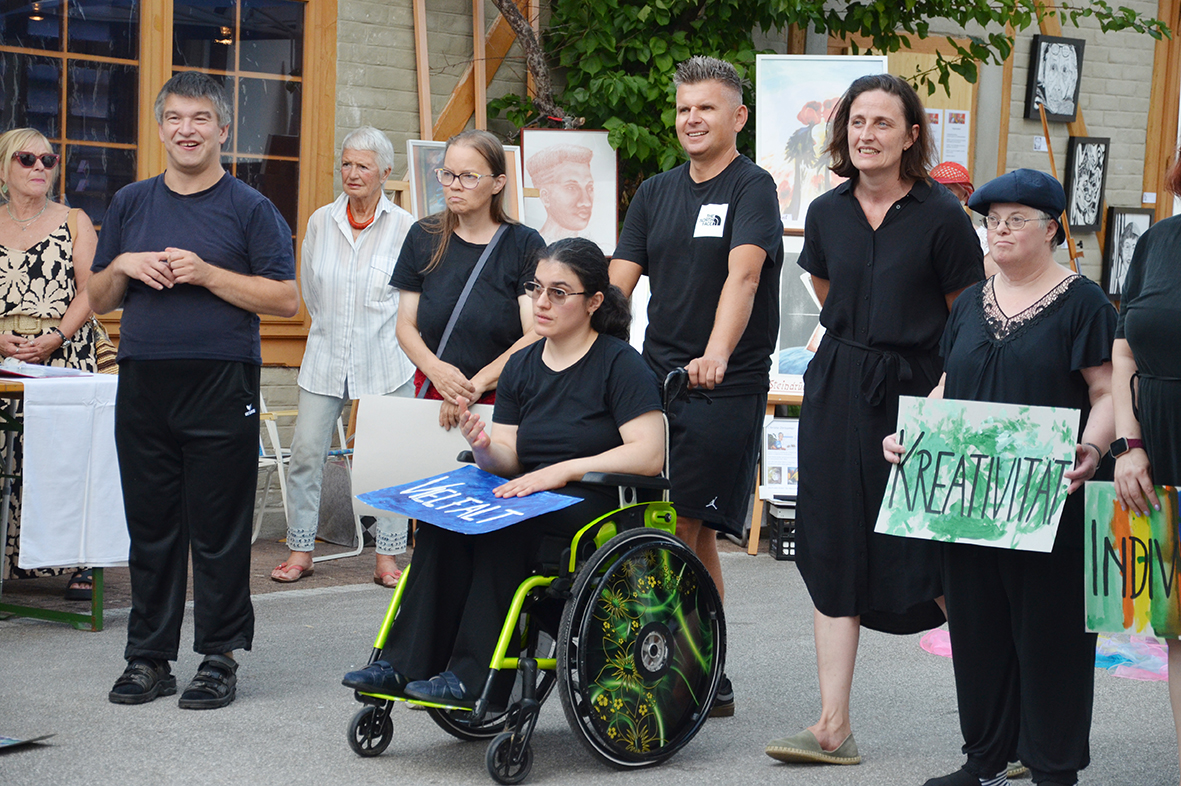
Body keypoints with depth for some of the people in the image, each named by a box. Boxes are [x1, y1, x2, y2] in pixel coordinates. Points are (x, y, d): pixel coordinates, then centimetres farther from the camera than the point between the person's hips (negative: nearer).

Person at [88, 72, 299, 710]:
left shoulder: (249, 208, 2)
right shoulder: (131, 204, 15)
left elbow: (285, 299, -5)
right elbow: (98, 299, 18)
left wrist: (205, 273, -13)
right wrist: (124, 267, -3)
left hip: (221, 387, -4)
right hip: (142, 385, 4)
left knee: (219, 530, 0)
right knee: (150, 525, 8)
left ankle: (220, 657, 9)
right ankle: (148, 657, 16)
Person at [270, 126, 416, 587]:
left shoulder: (404, 226, -2)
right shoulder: (320, 222, 7)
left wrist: (377, 335, 8)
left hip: (385, 361, -2)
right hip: (325, 359, 2)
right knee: (306, 451, -3)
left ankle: (387, 557, 8)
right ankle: (300, 551, 8)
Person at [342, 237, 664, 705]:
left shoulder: (620, 364, -5)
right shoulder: (522, 366, 14)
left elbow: (649, 455, -16)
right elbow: (509, 460, 9)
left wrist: (563, 470, -20)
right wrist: (485, 448, -15)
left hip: (597, 506, -6)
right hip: (532, 504, 6)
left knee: (503, 522, -33)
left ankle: (472, 676, -30)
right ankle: (406, 663, -25)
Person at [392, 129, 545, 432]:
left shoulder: (525, 245, 0)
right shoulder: (422, 238, 10)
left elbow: (537, 335, -7)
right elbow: (405, 324, 9)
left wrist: (478, 384, -15)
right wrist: (436, 369, -11)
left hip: (504, 400, -2)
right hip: (432, 396, 2)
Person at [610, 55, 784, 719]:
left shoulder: (752, 188, -5)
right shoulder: (656, 193, 15)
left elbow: (743, 273, -21)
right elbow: (619, 278, 10)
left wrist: (716, 354, -36)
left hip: (726, 388, -6)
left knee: (684, 527, -10)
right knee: (693, 536, 8)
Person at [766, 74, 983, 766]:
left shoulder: (941, 215, -9)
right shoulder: (827, 213, 6)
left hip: (915, 390, -5)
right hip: (839, 392, 5)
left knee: (926, 558, -2)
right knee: (836, 553, 1)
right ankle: (834, 727, 3)